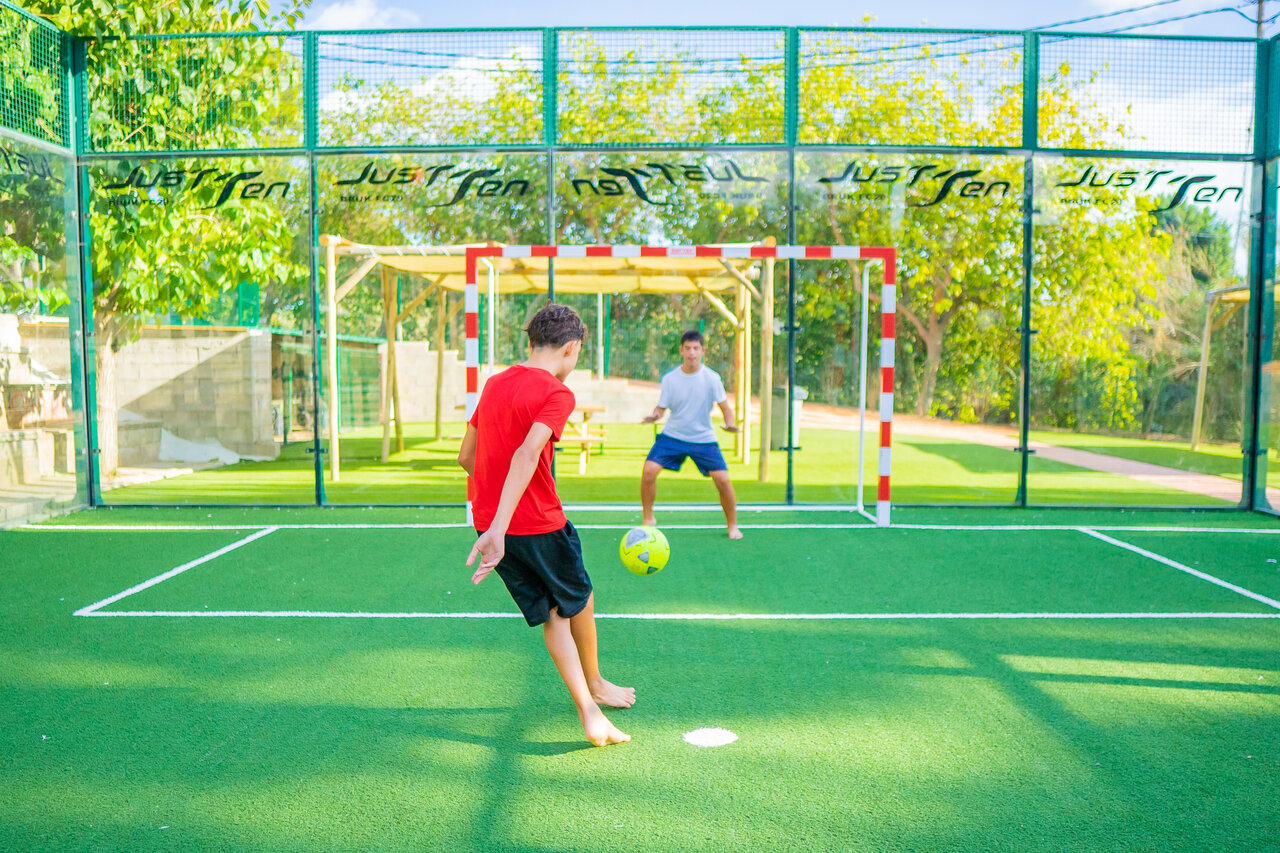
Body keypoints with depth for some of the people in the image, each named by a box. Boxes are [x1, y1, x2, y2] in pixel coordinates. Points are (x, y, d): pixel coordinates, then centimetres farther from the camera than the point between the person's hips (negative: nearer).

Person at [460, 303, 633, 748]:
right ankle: (595, 684, 41)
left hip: (489, 521, 7)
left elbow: (465, 456, 16)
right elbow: (527, 454, -28)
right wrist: (499, 528, -37)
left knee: (552, 614, 13)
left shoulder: (494, 383, 11)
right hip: (540, 523, -6)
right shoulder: (557, 393, -12)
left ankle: (589, 712, 8)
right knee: (580, 600, 19)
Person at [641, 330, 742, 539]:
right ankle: (648, 520, 5)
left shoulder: (712, 378, -9)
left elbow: (724, 405, -2)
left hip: (704, 438, -1)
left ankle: (732, 525, 12)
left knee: (723, 480, -12)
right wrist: (655, 416, -24)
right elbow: (661, 407, -1)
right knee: (649, 471, -16)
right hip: (672, 435, 1)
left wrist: (730, 423, -22)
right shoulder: (669, 378, -7)